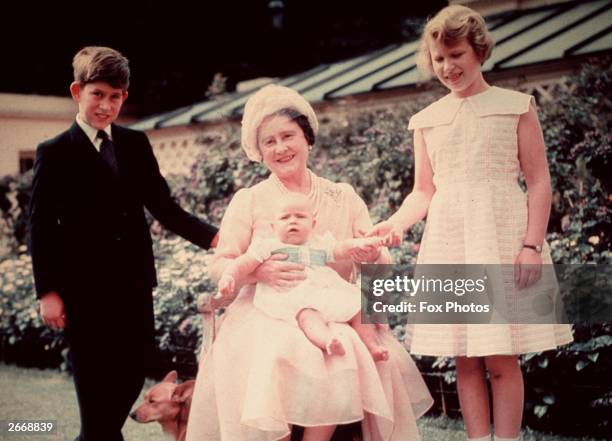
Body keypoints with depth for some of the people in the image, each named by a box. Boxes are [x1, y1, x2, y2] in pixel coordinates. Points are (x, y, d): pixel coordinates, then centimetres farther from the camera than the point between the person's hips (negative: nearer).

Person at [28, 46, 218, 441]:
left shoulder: (136, 144, 8)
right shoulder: (55, 153, -3)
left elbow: (163, 206, 4)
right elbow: (41, 227, -4)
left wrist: (212, 237, -11)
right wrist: (47, 291, -10)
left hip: (134, 283, 4)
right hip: (84, 290, -4)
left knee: (132, 379, 12)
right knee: (95, 387, 4)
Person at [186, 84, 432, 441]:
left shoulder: (344, 197, 10)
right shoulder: (248, 201, 6)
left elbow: (382, 266, 9)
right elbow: (220, 267, 2)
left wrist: (373, 256, -15)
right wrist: (258, 271, -18)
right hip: (267, 318, -1)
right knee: (277, 360, -33)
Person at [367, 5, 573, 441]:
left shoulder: (516, 106, 5)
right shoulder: (427, 120, 13)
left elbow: (539, 182, 1)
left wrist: (532, 244, -10)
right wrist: (396, 222, -4)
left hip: (502, 238, -3)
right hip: (448, 243, 3)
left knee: (501, 358, -4)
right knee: (465, 358, 3)